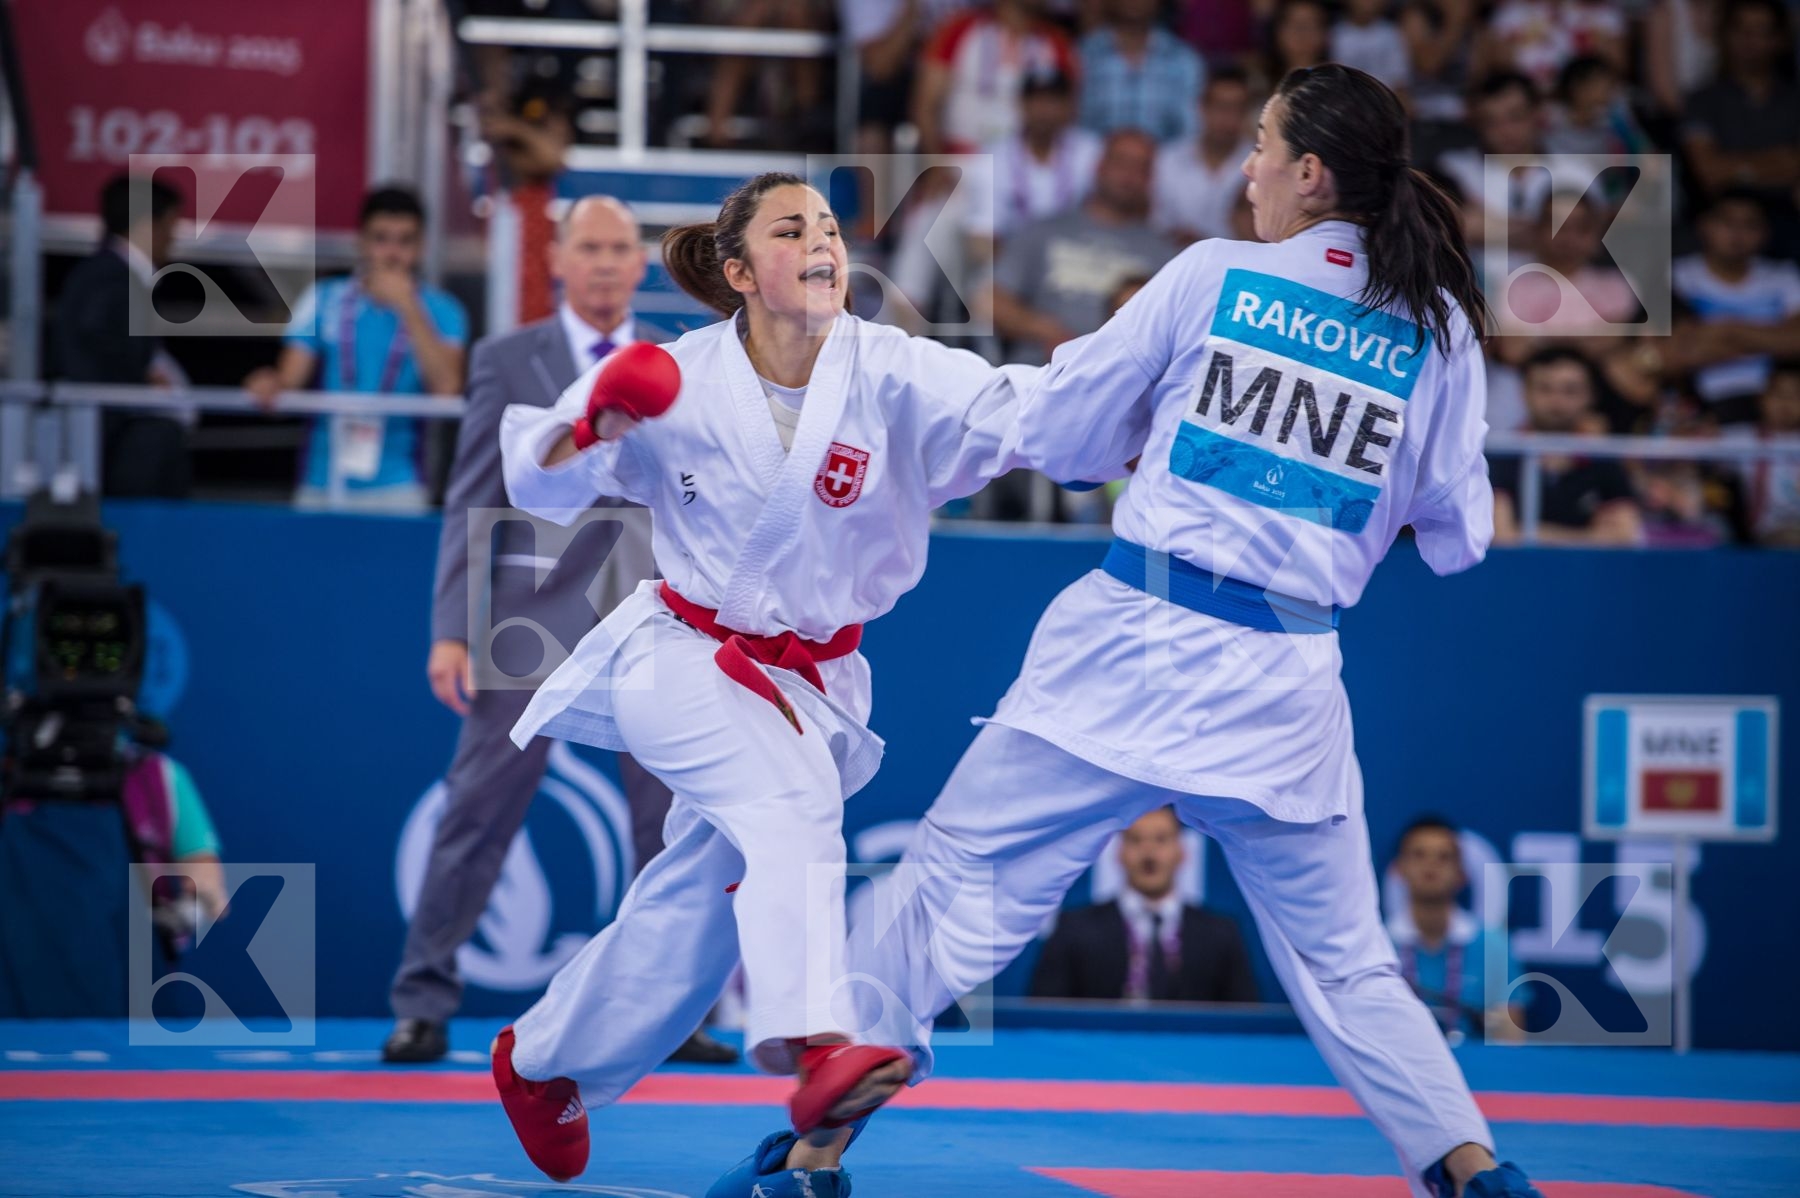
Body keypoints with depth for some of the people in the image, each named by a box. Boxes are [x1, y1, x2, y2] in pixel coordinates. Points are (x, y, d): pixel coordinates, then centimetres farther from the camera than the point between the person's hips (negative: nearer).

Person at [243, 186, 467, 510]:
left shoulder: (439, 311, 4)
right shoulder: (324, 300, 9)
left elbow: (446, 388, -10)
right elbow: (290, 377, 4)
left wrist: (408, 309, -12)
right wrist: (271, 385, -20)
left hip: (395, 488, -2)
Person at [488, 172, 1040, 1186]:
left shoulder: (886, 373, -13)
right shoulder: (681, 381, -10)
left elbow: (1012, 415, -29)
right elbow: (540, 483, -2)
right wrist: (593, 428, -22)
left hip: (808, 682, 3)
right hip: (683, 657, -3)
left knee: (693, 911, 12)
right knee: (792, 800, -32)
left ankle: (543, 1063, 36)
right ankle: (816, 1045, -50)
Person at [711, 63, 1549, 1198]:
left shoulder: (1212, 275, -2)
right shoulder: (1440, 328, 3)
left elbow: (1059, 430, 4)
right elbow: (1455, 536, 9)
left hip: (1134, 646, -2)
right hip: (1285, 684, 2)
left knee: (958, 890, 4)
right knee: (1346, 964, 17)